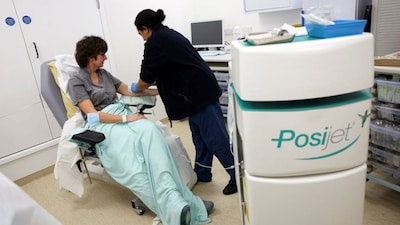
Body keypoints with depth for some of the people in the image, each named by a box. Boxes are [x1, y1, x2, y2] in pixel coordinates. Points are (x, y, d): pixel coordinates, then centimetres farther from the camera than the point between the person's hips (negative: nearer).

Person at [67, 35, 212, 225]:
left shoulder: (104, 73, 20)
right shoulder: (76, 81, 0)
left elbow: (128, 90, 25)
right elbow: (92, 114, -10)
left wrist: (156, 91, 17)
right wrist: (126, 119, -18)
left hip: (122, 112, 5)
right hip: (103, 125, -4)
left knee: (149, 130, -32)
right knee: (133, 161, -33)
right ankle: (174, 207, -40)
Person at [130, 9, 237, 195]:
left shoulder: (155, 42, -9)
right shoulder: (169, 35, 20)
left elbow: (146, 77, -5)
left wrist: (136, 88, 16)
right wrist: (147, 85, 32)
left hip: (198, 93, -10)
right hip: (200, 90, 10)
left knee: (215, 137, -4)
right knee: (200, 135, 16)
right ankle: (202, 172, 29)